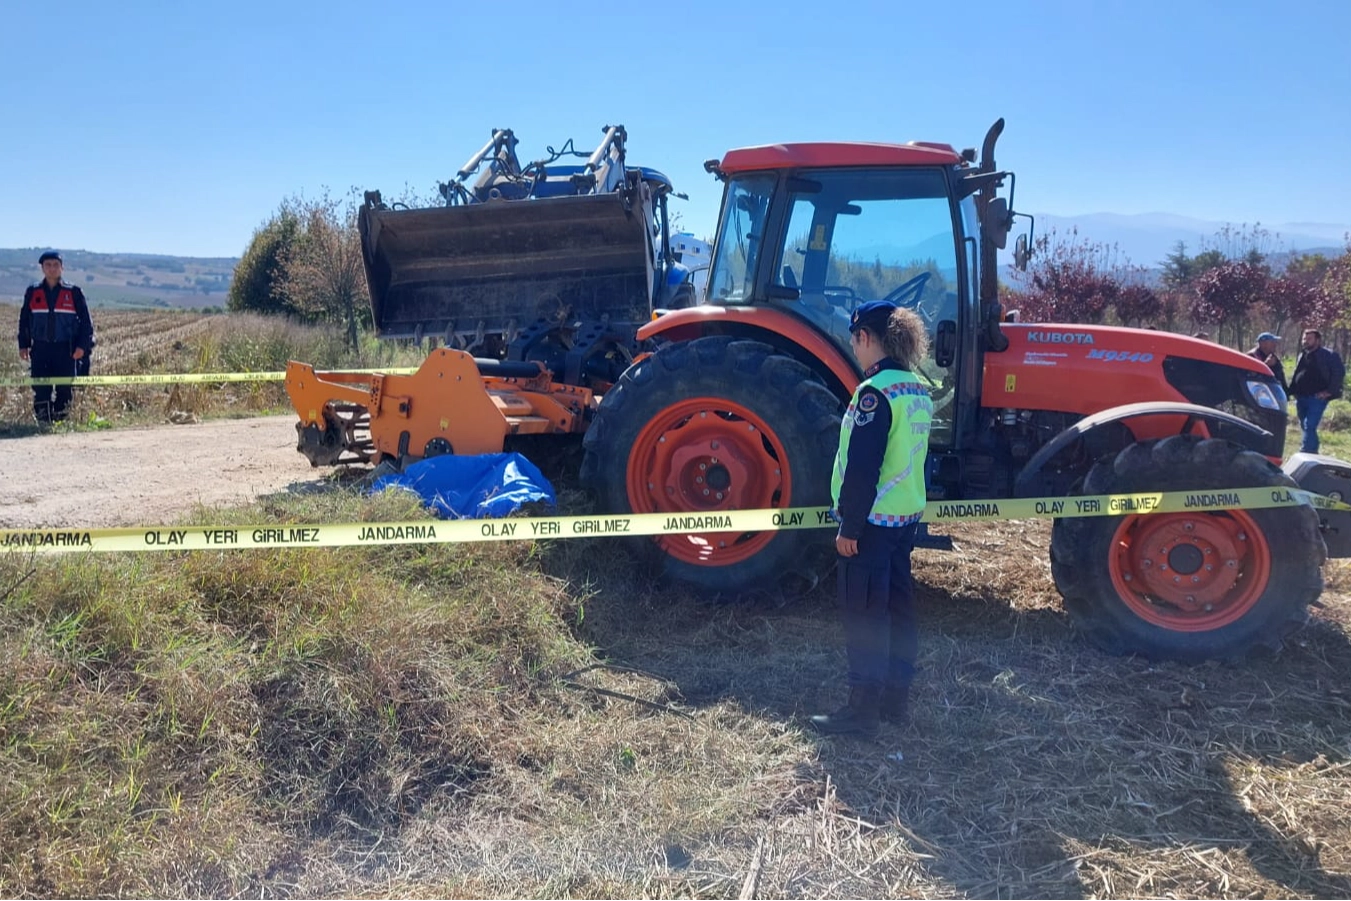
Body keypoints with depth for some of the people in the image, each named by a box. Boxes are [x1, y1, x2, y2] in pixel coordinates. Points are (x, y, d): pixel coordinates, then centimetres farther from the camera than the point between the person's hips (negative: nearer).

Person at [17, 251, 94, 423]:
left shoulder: (73, 293, 3)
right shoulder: (32, 292, 8)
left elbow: (86, 321, 4)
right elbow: (24, 320, 14)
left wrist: (82, 345, -5)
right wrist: (23, 345, 8)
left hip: (65, 349, -1)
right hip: (40, 349, 1)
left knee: (65, 389, 0)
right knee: (40, 389, -2)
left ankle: (61, 420, 10)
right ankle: (43, 421, 3)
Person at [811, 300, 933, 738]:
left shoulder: (875, 392, -18)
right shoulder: (917, 390, 9)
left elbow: (863, 467, -21)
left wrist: (849, 525, -15)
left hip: (872, 520, -9)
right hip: (906, 516, 9)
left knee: (864, 616, -1)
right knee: (898, 608, 15)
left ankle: (863, 710, 6)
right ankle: (896, 698, 24)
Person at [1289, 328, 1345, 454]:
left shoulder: (1328, 355, -5)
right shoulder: (1301, 356, 17)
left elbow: (1339, 372, -9)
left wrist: (1330, 391, -13)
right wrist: (1292, 391, 11)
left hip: (1317, 397, -7)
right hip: (1301, 398, 8)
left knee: (1309, 426, -16)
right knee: (1305, 427, 14)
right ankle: (1312, 452, 27)